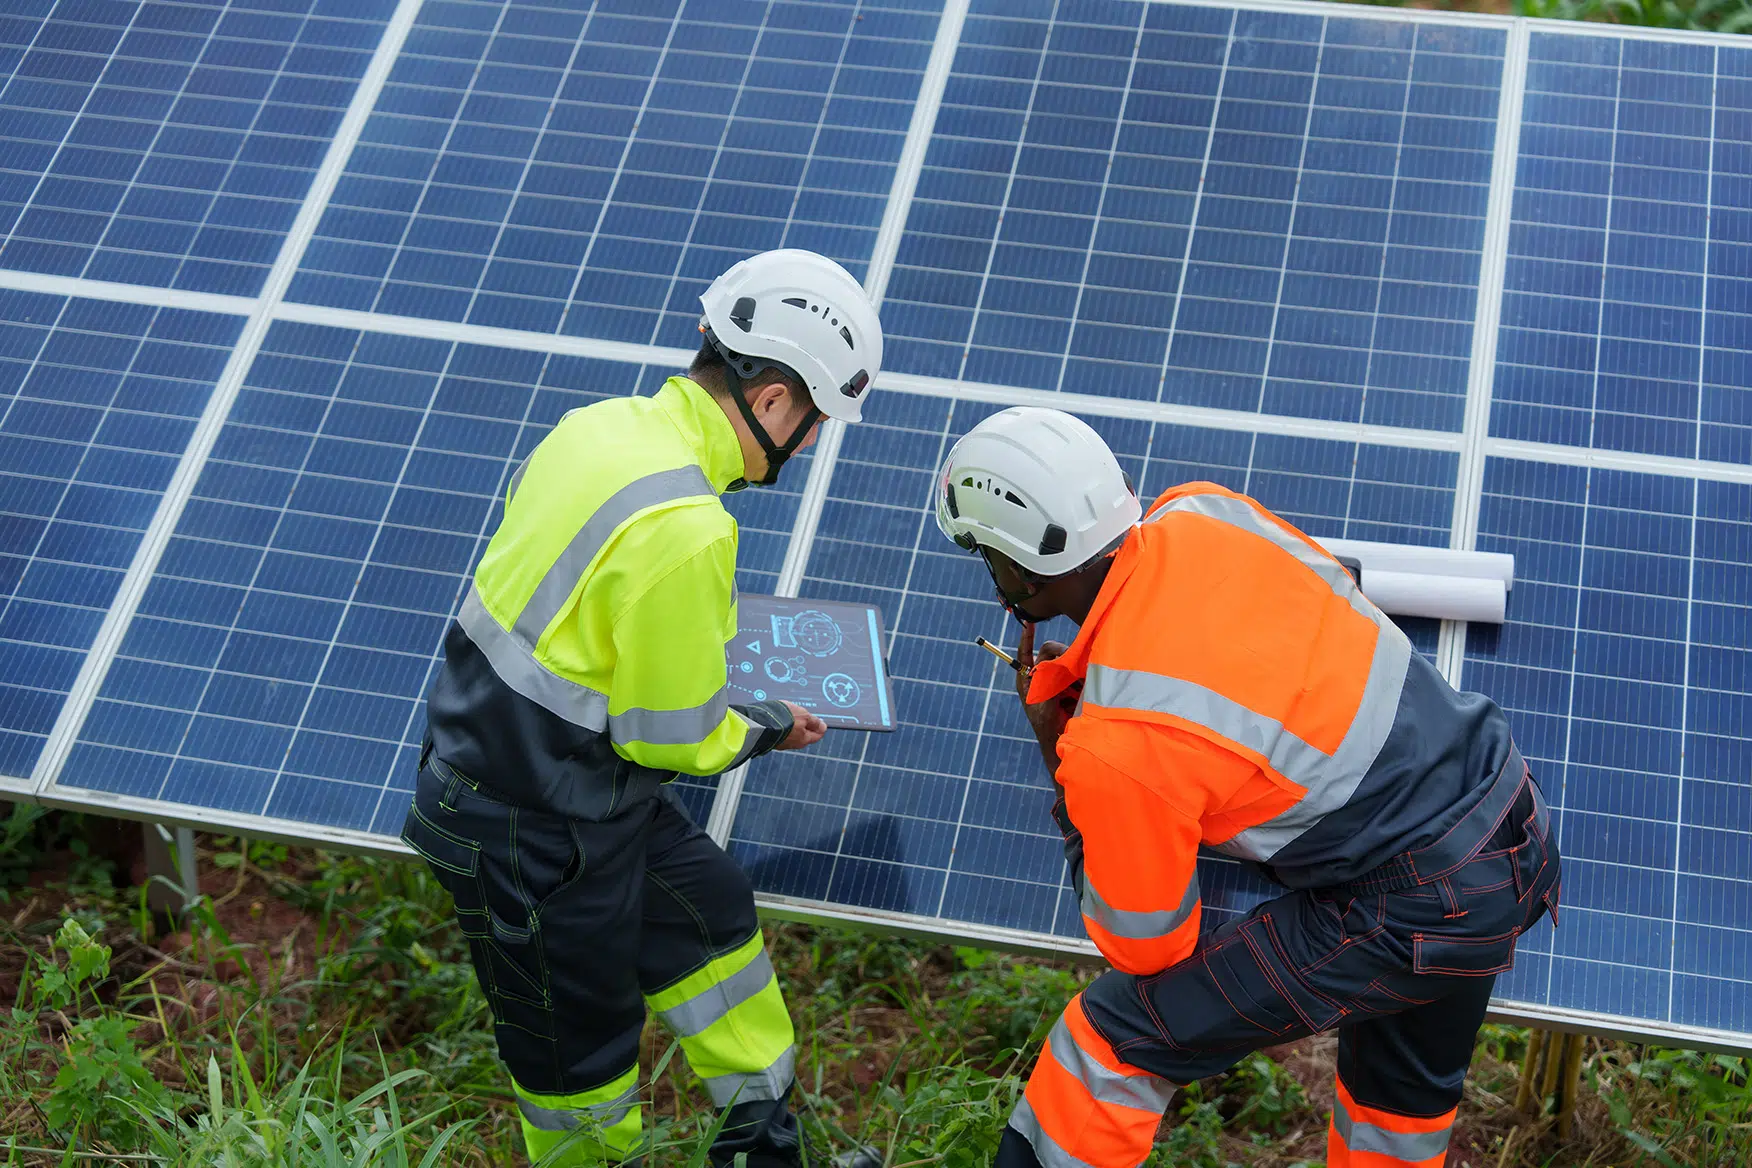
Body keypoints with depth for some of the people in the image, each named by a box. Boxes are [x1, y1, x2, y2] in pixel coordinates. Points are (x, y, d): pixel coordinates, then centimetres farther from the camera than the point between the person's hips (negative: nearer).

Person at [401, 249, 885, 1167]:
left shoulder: (602, 425, -4)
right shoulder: (683, 530, -30)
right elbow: (675, 741, -20)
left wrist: (703, 626, 16)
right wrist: (768, 730, -1)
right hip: (534, 837, -9)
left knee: (709, 912, 24)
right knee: (579, 1039, 14)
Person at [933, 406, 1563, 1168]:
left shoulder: (1114, 745, -25)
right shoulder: (1204, 513, -7)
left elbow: (1147, 949, -8)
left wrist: (1058, 759, -3)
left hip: (1414, 918, -8)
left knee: (1116, 1038, 3)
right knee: (1407, 1087, 31)